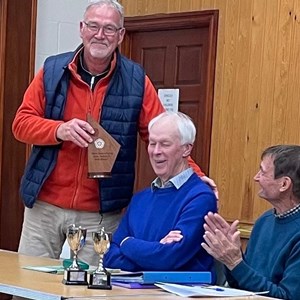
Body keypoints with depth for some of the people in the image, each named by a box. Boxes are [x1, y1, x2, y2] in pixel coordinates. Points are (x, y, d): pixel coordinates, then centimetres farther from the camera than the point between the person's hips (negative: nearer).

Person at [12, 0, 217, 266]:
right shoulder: (53, 70, 2)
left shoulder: (136, 80, 0)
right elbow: (21, 123, 0)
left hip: (101, 214, -1)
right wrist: (60, 130, -19)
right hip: (44, 206, 1)